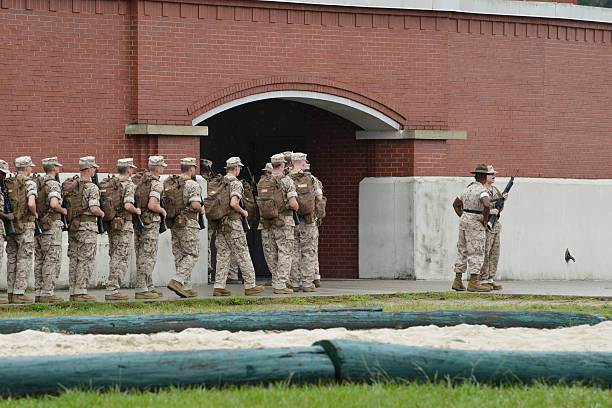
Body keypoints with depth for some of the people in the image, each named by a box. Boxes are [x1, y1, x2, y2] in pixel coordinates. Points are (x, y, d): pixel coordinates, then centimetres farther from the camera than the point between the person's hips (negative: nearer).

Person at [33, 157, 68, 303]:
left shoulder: (37, 183, 12)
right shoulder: (53, 184, -13)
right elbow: (54, 204, -27)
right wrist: (63, 210, -9)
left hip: (38, 225, 8)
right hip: (52, 225, -8)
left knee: (39, 260, 9)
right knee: (52, 260, -6)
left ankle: (38, 293, 10)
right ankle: (47, 293, -9)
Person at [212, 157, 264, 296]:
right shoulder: (235, 183, -12)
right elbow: (233, 203, -25)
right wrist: (243, 212, -8)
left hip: (220, 223, 7)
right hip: (233, 224, -7)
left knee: (223, 255, 7)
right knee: (243, 255, 0)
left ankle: (219, 286, 2)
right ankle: (250, 286, 4)